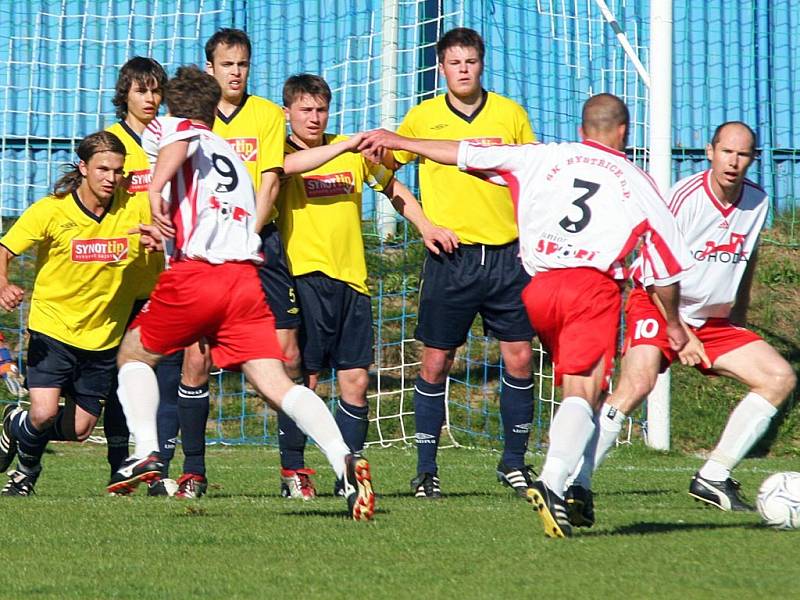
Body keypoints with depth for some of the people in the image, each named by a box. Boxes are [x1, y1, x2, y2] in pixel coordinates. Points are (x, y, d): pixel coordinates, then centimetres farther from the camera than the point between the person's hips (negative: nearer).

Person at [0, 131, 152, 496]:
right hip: (53, 328, -3)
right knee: (44, 412, -20)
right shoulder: (51, 210, -11)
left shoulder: (136, 209, -6)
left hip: (103, 338, 3)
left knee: (79, 429, 5)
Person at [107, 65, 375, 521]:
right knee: (275, 383, -6)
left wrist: (156, 189, -27)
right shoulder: (233, 157, 32)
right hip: (247, 275, 4)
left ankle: (147, 453, 4)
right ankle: (344, 460, -26)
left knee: (133, 354, 20)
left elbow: (180, 140, -14)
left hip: (196, 274, -4)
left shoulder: (165, 127, 13)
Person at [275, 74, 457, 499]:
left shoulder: (352, 153, 15)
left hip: (351, 277, 5)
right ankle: (292, 471, 3)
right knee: (304, 377, -7)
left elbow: (392, 187, 28)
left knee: (355, 381, 2)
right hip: (306, 276, -5)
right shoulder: (282, 153, 0)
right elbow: (289, 165, -25)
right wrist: (346, 145, -30)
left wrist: (424, 225, 16)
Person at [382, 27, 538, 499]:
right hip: (450, 258, -1)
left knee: (519, 358, -1)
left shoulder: (510, 114, 7)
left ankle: (515, 461, 12)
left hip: (507, 254, 1)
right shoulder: (423, 117, 3)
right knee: (436, 363, -1)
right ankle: (427, 469, 6)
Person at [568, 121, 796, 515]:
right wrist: (680, 336, -16)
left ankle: (713, 479, -3)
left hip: (714, 320, 7)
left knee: (780, 378, -5)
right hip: (658, 308, -7)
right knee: (637, 383, -31)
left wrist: (739, 325, 23)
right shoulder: (685, 197, -16)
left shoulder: (758, 202, 2)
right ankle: (576, 484, -29)